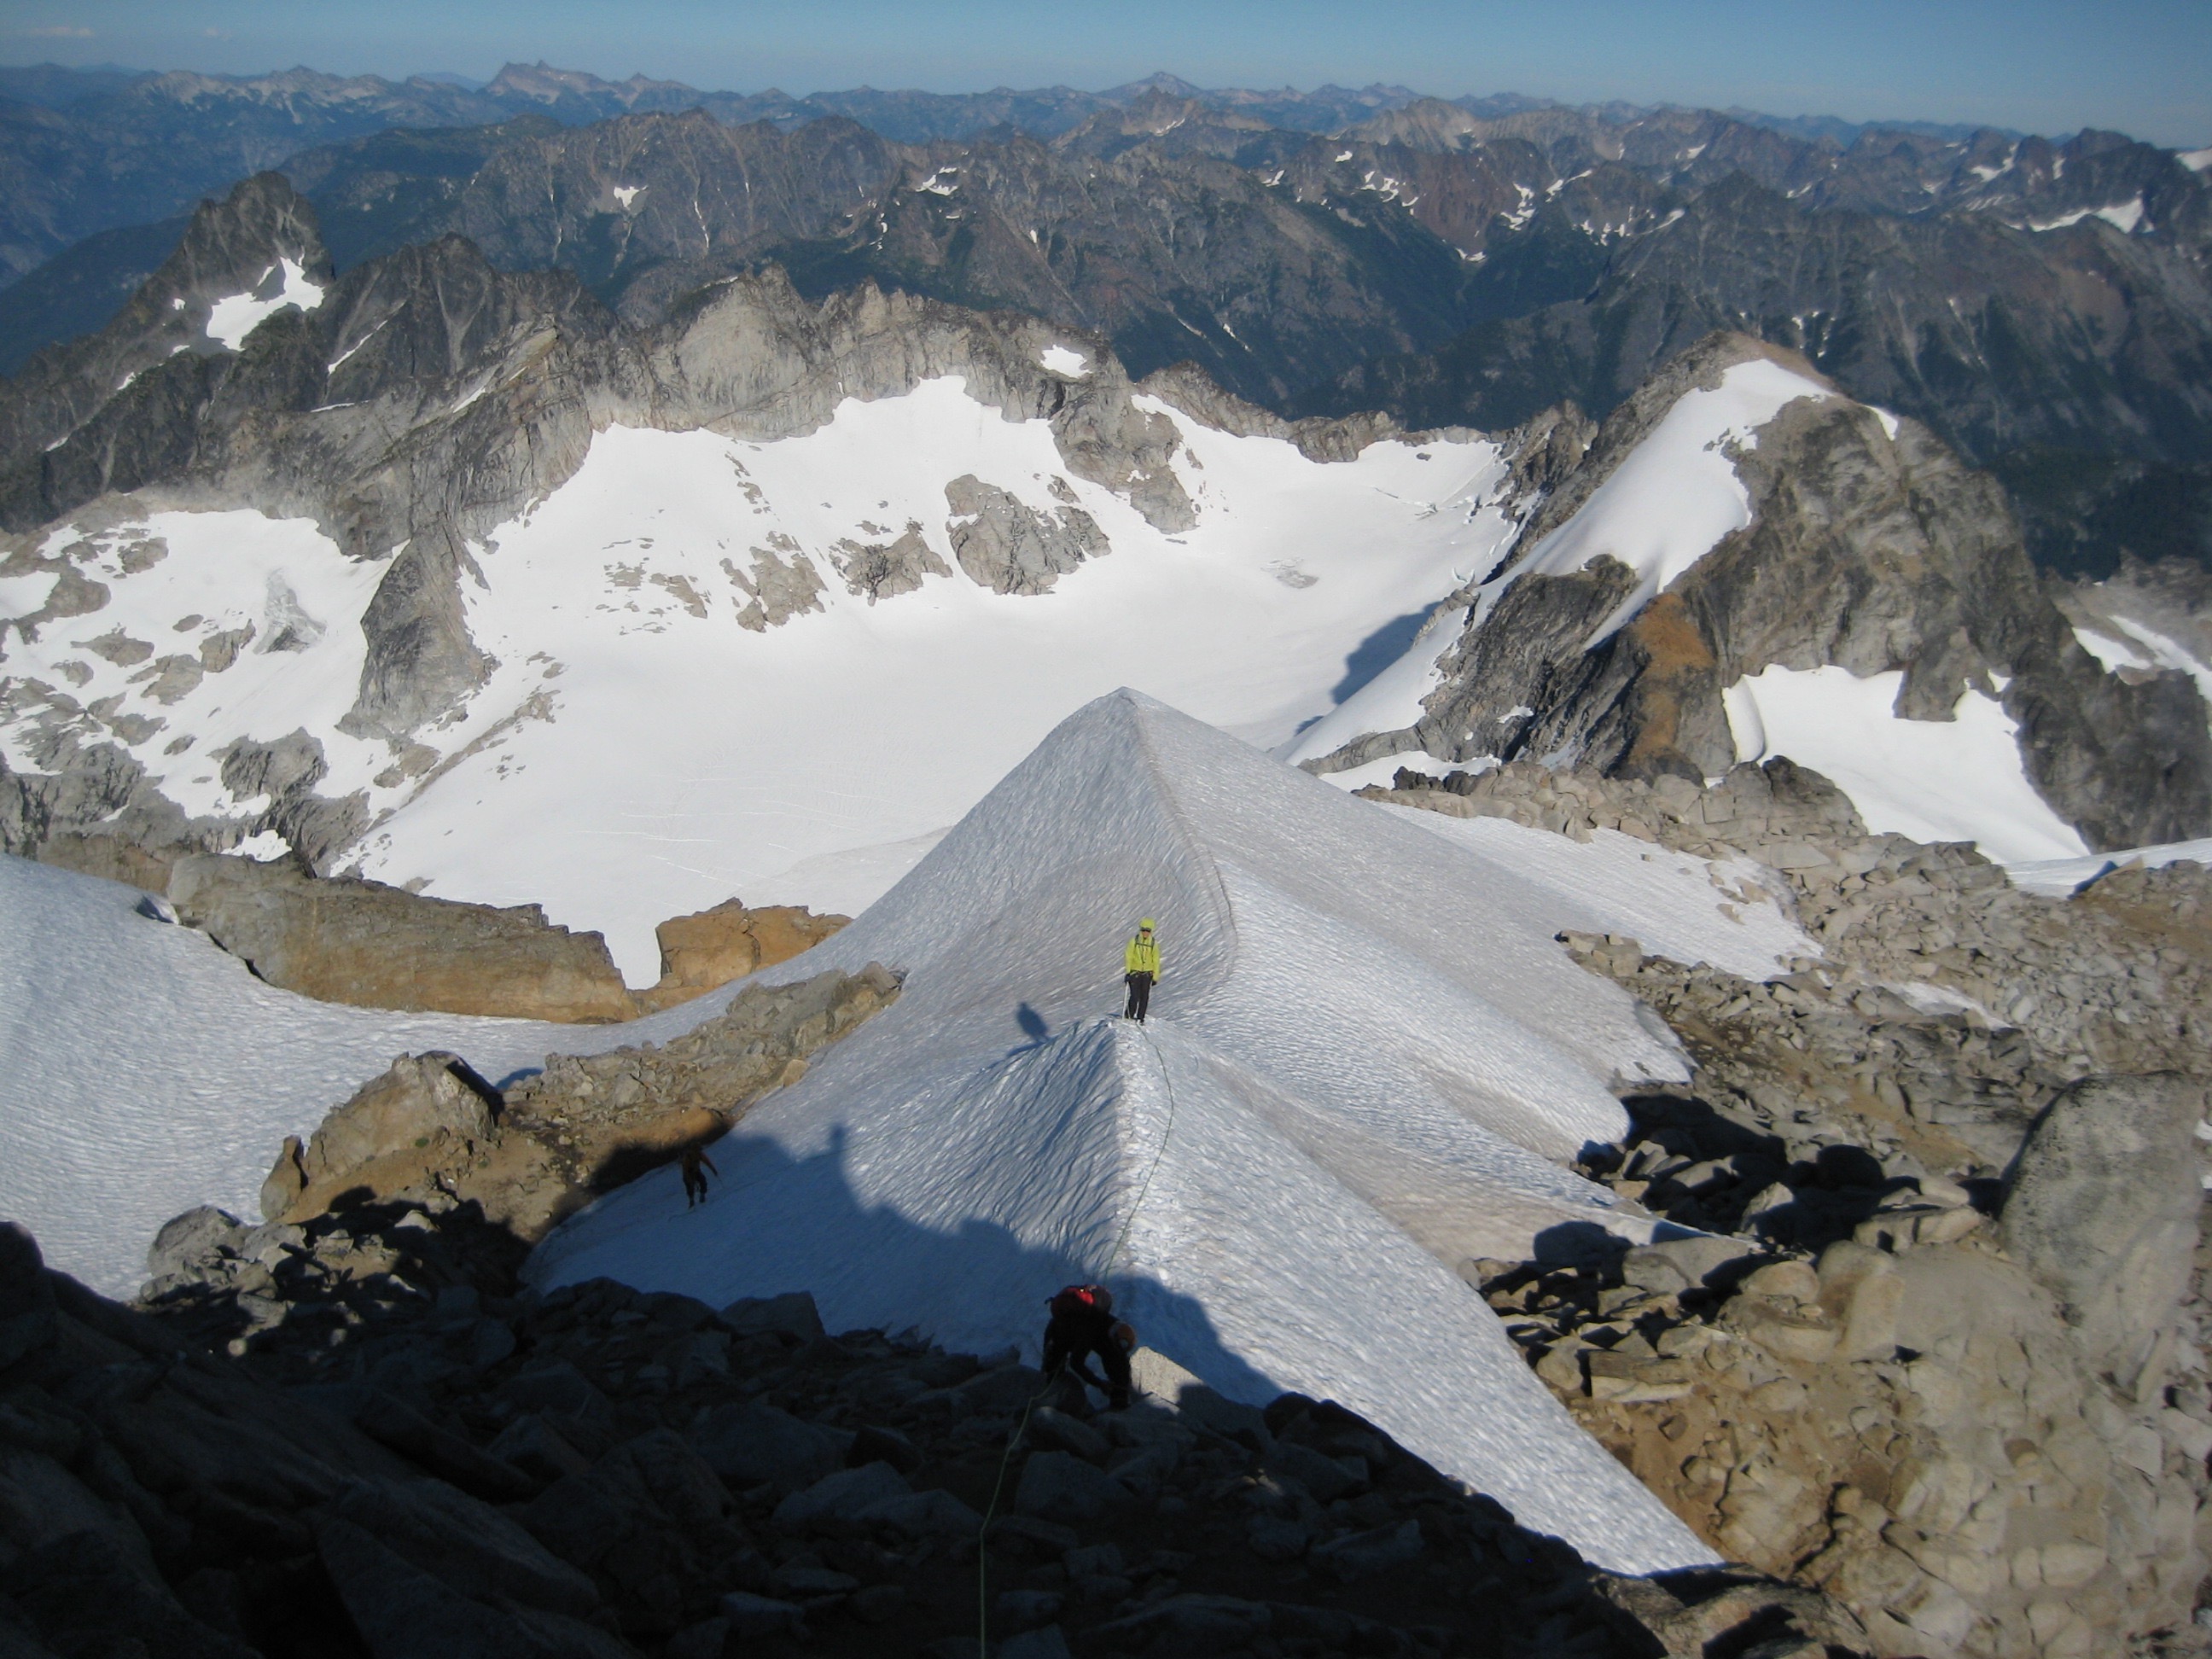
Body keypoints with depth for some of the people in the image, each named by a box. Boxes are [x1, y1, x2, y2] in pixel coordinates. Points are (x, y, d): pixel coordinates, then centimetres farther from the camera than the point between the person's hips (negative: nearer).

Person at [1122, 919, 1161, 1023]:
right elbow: (1128, 957, -3)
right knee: (1135, 996, -7)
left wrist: (1155, 976, 3)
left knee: (1144, 997, 3)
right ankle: (1129, 1015, 15)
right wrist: (1127, 972, -8)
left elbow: (1156, 961, 4)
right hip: (1135, 972, -2)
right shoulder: (1134, 941, -5)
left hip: (1147, 974, 2)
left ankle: (1140, 1018, 16)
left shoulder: (1154, 943, -1)